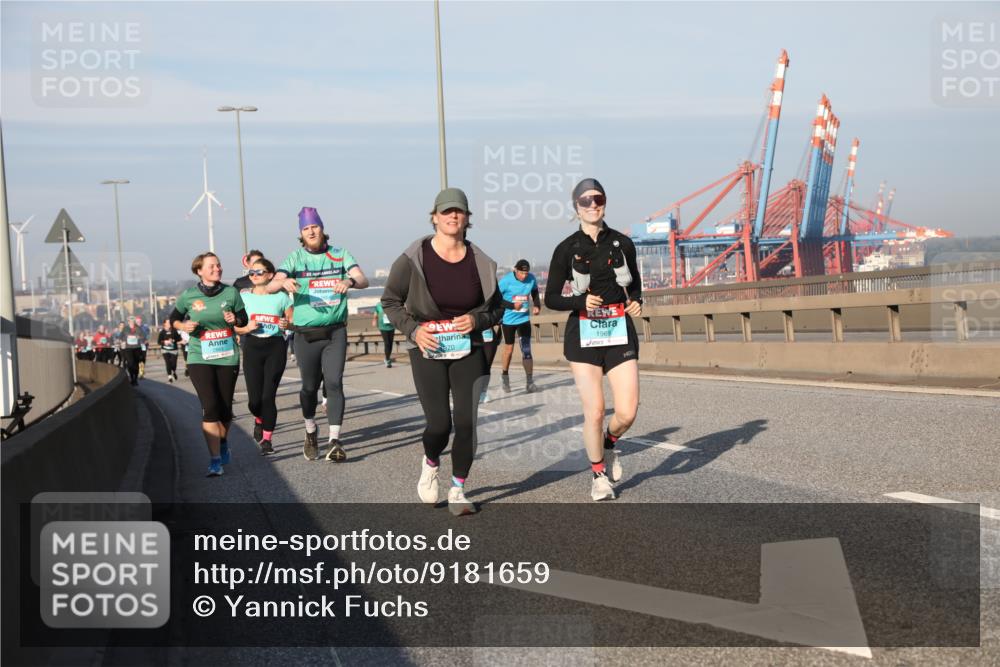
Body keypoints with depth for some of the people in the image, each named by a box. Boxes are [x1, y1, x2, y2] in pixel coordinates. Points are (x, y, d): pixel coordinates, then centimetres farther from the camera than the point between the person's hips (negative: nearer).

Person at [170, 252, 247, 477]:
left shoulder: (231, 292, 0)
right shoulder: (189, 296, -3)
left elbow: (244, 319, 10)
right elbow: (173, 318, 12)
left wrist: (235, 320, -12)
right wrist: (184, 326, -9)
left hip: (228, 357, 2)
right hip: (200, 358, -2)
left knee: (225, 408, 9)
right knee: (210, 407, -12)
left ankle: (223, 444, 38)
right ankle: (215, 460, -9)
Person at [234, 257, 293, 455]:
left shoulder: (281, 297, 3)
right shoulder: (243, 297, 7)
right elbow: (234, 325, 8)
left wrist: (287, 325, -12)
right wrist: (246, 328, -12)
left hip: (276, 347, -1)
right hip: (252, 347, 1)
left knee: (268, 396, -7)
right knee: (255, 400, -3)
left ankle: (267, 439, 9)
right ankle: (259, 421, 33)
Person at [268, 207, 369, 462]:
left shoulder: (339, 254, 3)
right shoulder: (295, 258, 2)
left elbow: (363, 279, -9)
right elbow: (271, 286, -9)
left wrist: (350, 281, -33)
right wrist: (283, 282, -34)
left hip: (336, 330, 0)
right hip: (306, 333, 0)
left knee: (334, 382, -10)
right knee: (309, 386, 8)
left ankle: (334, 441, -10)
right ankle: (311, 432, 32)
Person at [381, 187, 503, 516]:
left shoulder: (480, 262, -2)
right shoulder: (414, 258, -8)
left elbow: (497, 308, 10)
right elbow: (390, 301, 3)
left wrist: (477, 320, -11)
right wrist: (413, 329, -12)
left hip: (468, 351, 2)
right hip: (428, 351, -2)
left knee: (466, 422, -4)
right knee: (439, 424, -7)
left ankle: (458, 490, 14)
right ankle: (430, 463, 29)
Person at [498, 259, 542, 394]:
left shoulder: (531, 279, -7)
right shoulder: (506, 281, -18)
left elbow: (535, 293, 13)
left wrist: (537, 306, -5)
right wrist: (512, 305, -22)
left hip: (524, 319, 2)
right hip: (508, 320, -2)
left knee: (526, 350, -5)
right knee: (509, 348, 9)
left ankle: (529, 382, 0)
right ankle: (505, 375, 33)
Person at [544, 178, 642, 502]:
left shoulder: (622, 243, 5)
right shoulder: (567, 249, -2)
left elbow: (635, 283, 21)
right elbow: (551, 299, 0)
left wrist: (636, 301, -1)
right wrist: (581, 301, -17)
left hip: (620, 331, 2)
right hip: (584, 333, -2)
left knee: (627, 412, -7)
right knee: (594, 411, -7)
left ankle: (609, 445, 28)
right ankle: (599, 474, 17)